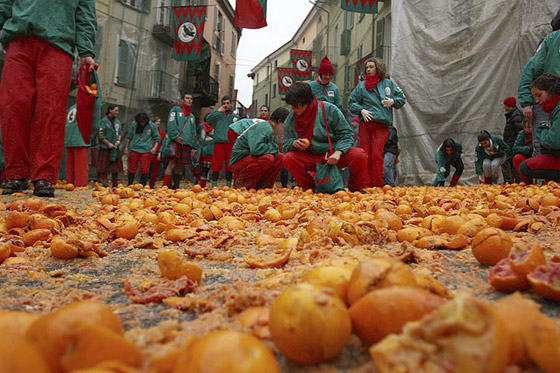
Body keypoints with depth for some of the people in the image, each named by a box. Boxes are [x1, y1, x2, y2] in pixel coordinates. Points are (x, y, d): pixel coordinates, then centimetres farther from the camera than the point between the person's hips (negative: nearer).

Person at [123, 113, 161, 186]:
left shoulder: (152, 126, -3)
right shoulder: (133, 124, 3)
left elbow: (157, 138, 4)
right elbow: (129, 136, 15)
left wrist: (155, 147, -10)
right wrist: (126, 147, 15)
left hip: (146, 150, -2)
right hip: (134, 149, 2)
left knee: (144, 169, -5)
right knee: (132, 168, 5)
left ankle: (143, 185, 4)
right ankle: (129, 185, 17)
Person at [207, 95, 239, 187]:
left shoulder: (234, 116, 18)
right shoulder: (217, 113, 12)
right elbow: (208, 120, -6)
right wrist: (218, 111, -9)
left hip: (231, 143, 2)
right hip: (219, 143, -2)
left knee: (230, 166, 3)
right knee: (216, 166, -4)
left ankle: (228, 185, 11)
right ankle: (214, 185, 2)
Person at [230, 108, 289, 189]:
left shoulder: (272, 130, 12)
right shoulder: (262, 127, -18)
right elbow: (255, 149, -33)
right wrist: (273, 148, -17)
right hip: (239, 162, -9)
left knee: (280, 157, 1)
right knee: (268, 157, -32)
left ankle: (261, 185, -2)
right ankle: (241, 183, -15)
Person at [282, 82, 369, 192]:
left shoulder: (329, 109, -10)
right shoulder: (290, 119, 0)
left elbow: (346, 134, -7)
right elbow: (286, 145, 5)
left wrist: (338, 153, -24)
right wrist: (293, 143, -20)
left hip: (333, 155, -2)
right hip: (310, 159, 2)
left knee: (359, 155, -27)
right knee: (288, 158, -24)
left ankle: (357, 189, 1)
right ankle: (310, 188, -3)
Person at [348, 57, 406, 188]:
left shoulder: (388, 83, 12)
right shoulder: (361, 85, 11)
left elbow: (402, 98, 16)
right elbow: (351, 102, 12)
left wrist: (393, 101, -4)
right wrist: (361, 110, -5)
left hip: (382, 124, -1)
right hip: (365, 123, 1)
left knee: (377, 155, -9)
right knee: (365, 154, -1)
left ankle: (377, 184, -2)